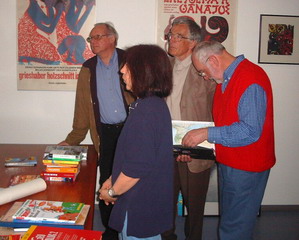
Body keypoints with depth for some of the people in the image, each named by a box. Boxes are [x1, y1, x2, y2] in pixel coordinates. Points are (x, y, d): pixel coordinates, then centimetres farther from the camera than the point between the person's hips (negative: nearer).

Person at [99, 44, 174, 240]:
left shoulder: (145, 111, -25)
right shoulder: (157, 104, 6)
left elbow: (137, 166, -26)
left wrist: (112, 192, -11)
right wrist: (113, 181, 12)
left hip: (140, 207, -9)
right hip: (153, 200, 9)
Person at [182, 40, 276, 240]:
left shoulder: (251, 80, -22)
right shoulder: (225, 78, 9)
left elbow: (250, 131, -28)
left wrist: (207, 134, -23)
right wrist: (193, 142, 6)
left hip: (246, 168, -10)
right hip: (228, 162, 10)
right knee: (229, 218, 22)